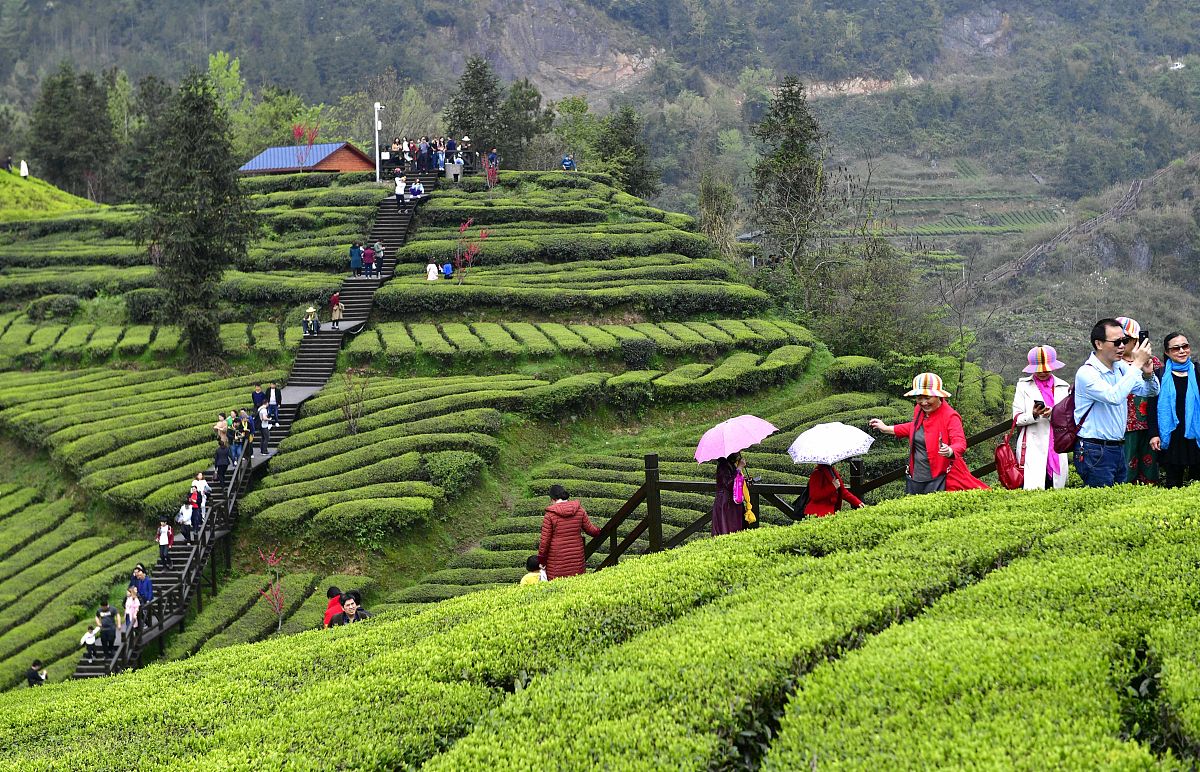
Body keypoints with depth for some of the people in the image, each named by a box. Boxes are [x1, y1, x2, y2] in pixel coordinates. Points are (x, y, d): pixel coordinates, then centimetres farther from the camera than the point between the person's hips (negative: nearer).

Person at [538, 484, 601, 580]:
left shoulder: (550, 515, -11)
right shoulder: (579, 510, -1)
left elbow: (545, 540, -9)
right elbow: (590, 529, 8)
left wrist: (541, 559, 2)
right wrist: (598, 531, 31)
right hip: (576, 557, 4)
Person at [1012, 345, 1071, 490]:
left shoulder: (1063, 387, 14)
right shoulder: (1024, 386, 8)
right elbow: (1017, 418, 3)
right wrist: (1033, 415, -17)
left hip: (1057, 447, 3)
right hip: (1032, 448, -3)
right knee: (1033, 490, -15)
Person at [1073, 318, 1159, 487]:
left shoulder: (1121, 367, 8)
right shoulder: (1086, 373, -15)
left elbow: (1151, 392, 16)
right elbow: (1114, 397, -31)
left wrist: (1148, 374, -8)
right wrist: (1137, 365, -26)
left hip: (1118, 447, 8)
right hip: (1095, 452, -8)